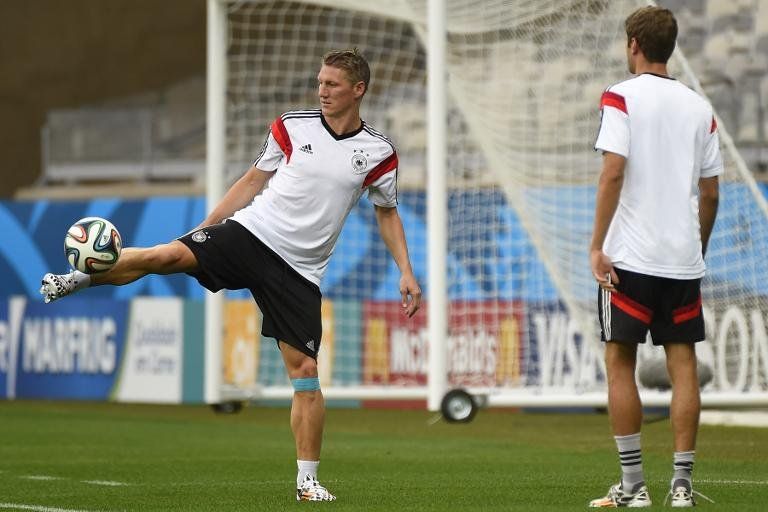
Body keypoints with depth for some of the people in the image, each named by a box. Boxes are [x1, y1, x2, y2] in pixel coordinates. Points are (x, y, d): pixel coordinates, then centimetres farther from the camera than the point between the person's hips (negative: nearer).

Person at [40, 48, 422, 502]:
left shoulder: (379, 154, 1)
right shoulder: (292, 127, 2)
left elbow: (388, 213, 16)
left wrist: (406, 272, 8)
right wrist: (205, 226, 12)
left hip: (300, 270, 0)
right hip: (251, 232, 0)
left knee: (305, 369, -3)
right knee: (166, 256, -26)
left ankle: (308, 480, 7)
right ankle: (81, 278, -7)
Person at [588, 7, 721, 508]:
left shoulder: (622, 96, -4)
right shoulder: (699, 107, 9)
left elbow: (613, 172, -14)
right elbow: (710, 193, 10)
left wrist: (597, 247, -12)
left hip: (630, 257, -4)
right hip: (684, 259, 4)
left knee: (620, 362, 4)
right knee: (683, 363, 5)